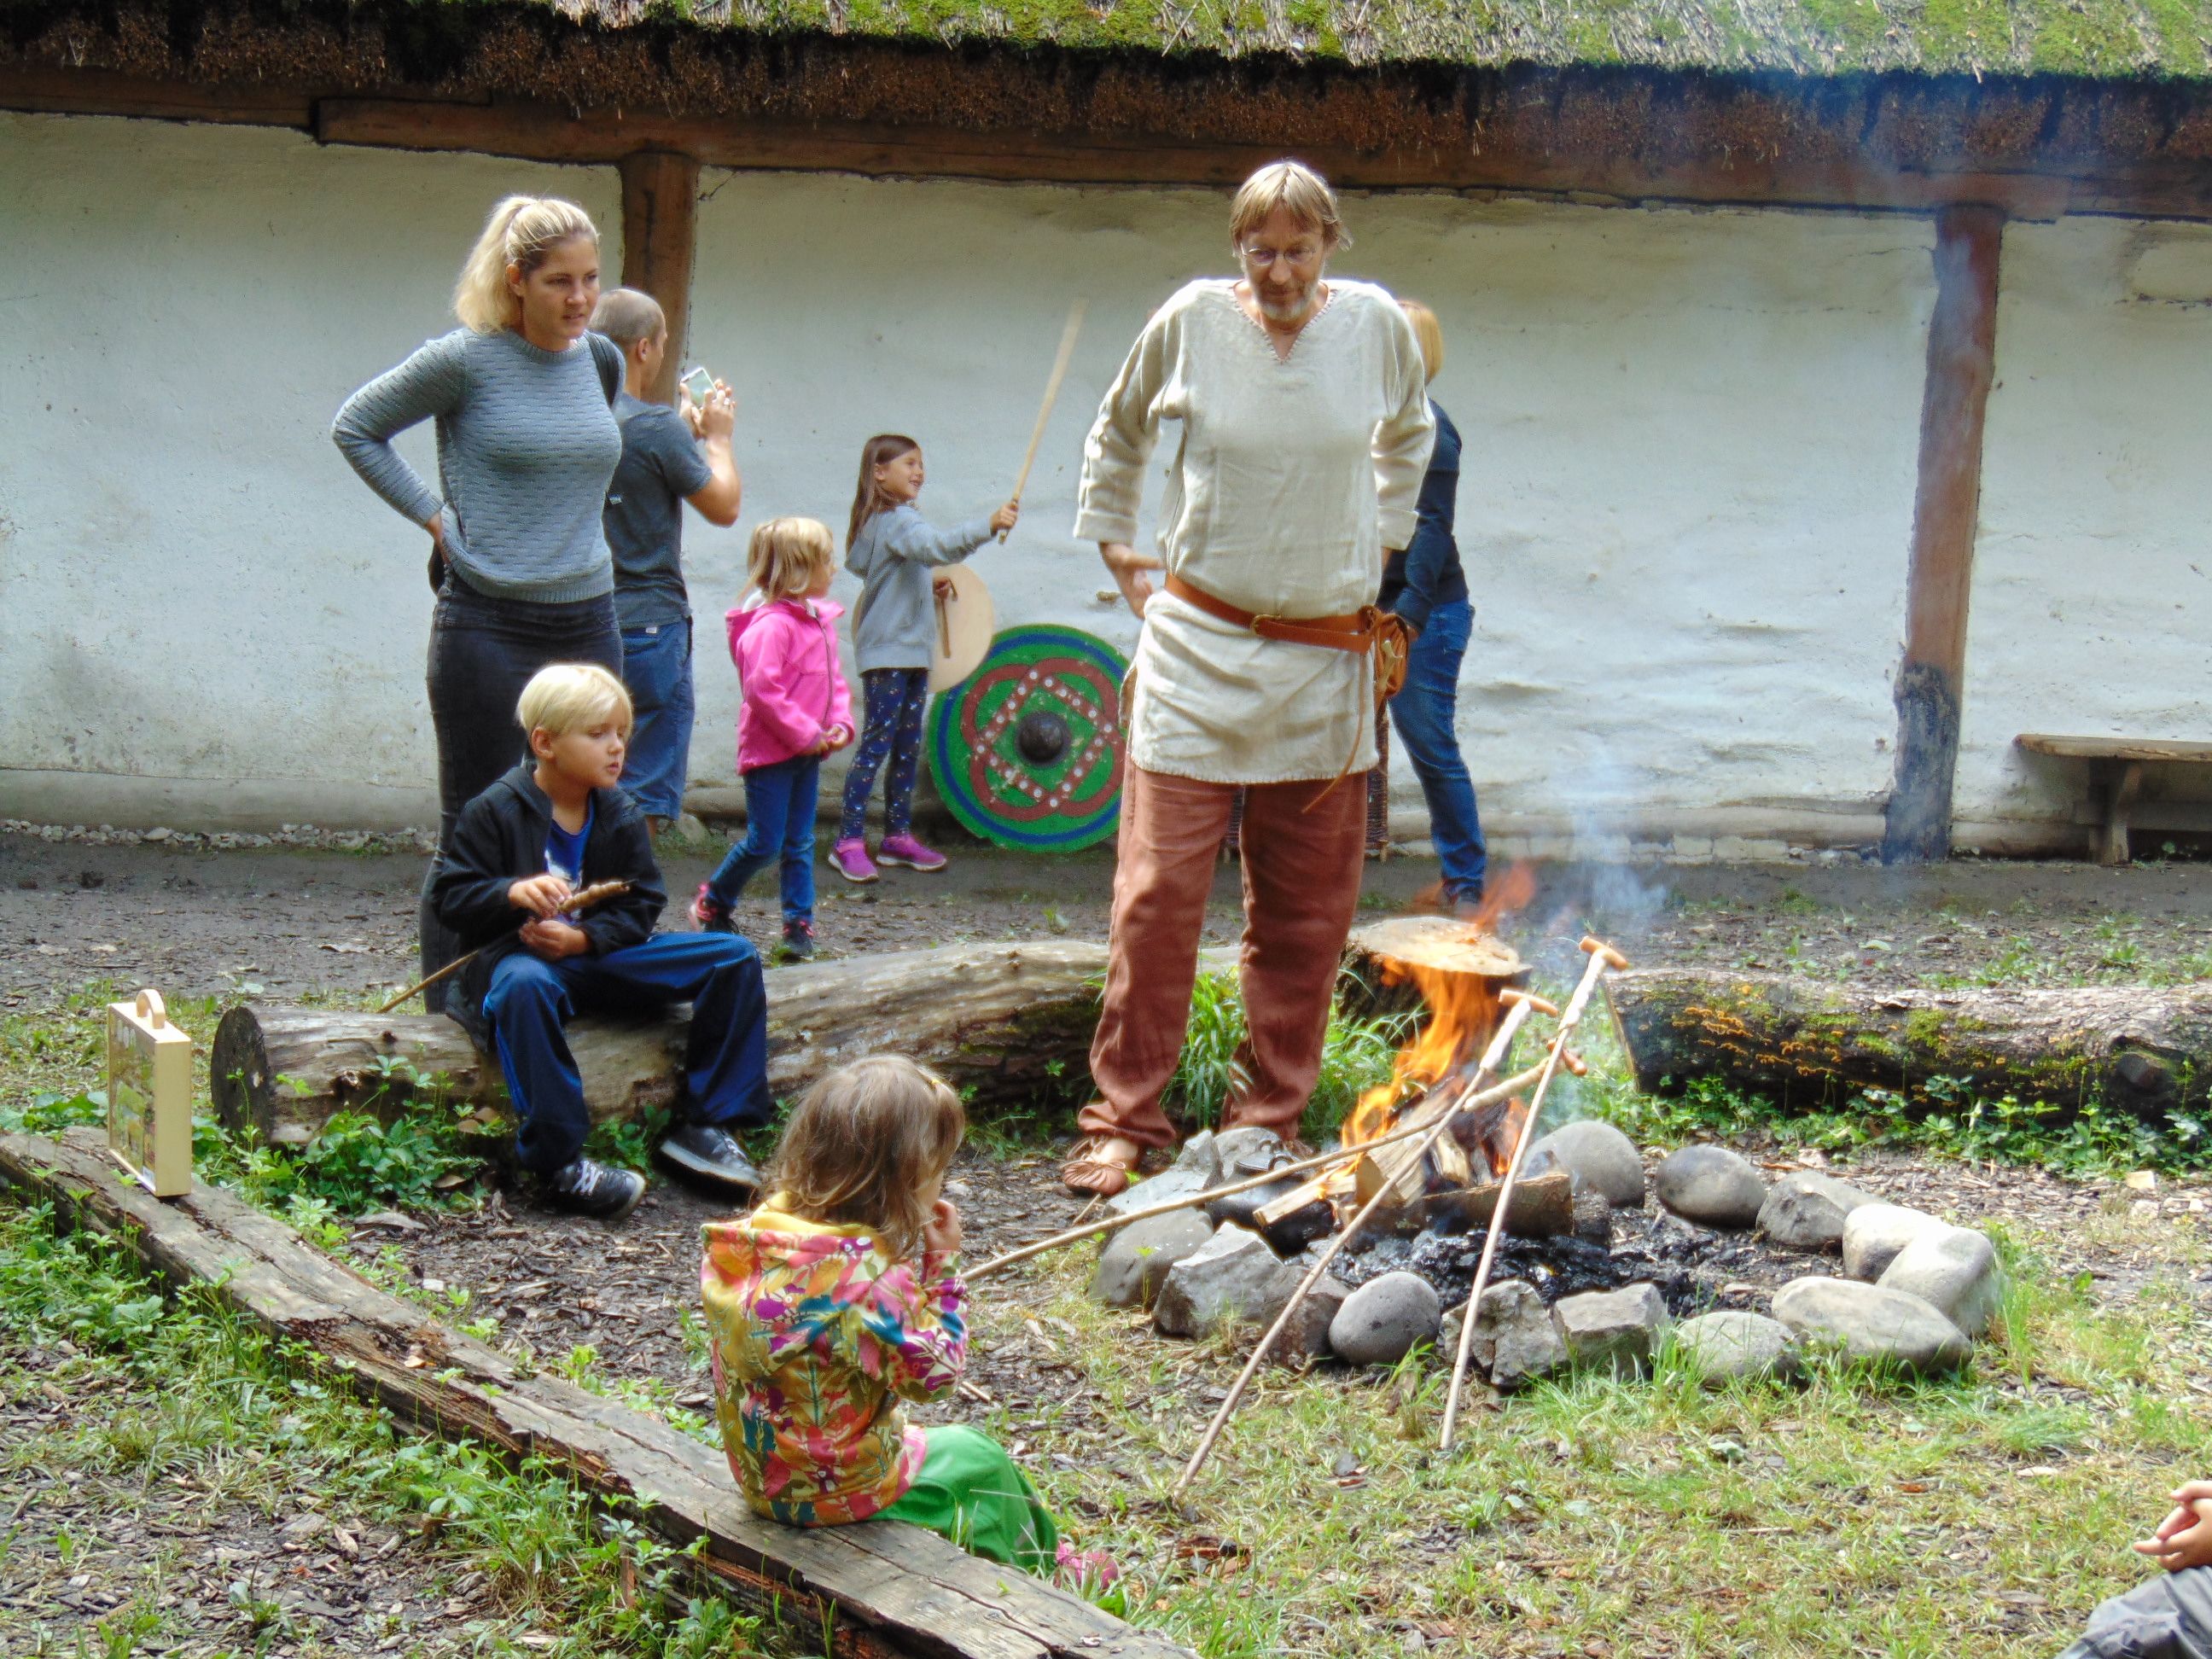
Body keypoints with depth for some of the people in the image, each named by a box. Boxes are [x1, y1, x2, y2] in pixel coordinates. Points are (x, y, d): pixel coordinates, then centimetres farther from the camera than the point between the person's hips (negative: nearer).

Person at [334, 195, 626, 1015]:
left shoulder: (602, 359, 9)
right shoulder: (466, 360, -7)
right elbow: (355, 428, 3)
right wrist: (435, 514, -4)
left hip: (588, 623, 5)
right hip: (487, 629, -5)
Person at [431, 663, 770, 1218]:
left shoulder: (622, 816, 5)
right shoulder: (495, 812, -8)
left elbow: (642, 906, 3)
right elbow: (451, 897, -10)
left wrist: (585, 938, -17)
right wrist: (513, 893, -31)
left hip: (600, 955, 5)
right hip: (520, 957, -5)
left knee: (735, 957, -8)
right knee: (525, 984, -44)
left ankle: (703, 1125, -6)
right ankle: (561, 1162, -38)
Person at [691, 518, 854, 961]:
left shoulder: (820, 621, 10)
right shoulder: (771, 625, -19)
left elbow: (835, 679, 17)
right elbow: (761, 690, -24)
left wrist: (841, 724, 0)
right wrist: (806, 734, -20)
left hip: (807, 753, 8)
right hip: (770, 752, -8)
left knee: (800, 843, 10)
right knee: (764, 843, -2)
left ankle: (799, 923, 16)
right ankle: (712, 902, 19)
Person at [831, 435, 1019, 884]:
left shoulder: (882, 520, 17)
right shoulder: (896, 520, -15)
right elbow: (937, 546, -33)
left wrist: (927, 587, 13)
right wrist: (988, 526, -42)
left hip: (911, 652, 10)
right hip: (887, 651, -10)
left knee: (908, 746, 12)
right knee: (877, 743, -10)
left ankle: (898, 837, 18)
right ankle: (848, 843, -8)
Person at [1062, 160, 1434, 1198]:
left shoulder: (1377, 326, 2)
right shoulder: (1190, 322, -2)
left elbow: (1408, 437, 24)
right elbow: (1117, 432, 16)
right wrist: (1117, 552, 10)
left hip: (1328, 660, 2)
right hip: (1198, 645, -2)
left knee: (1303, 910, 7)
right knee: (1158, 892, -5)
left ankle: (1271, 1119, 18)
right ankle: (1123, 1119, 4)